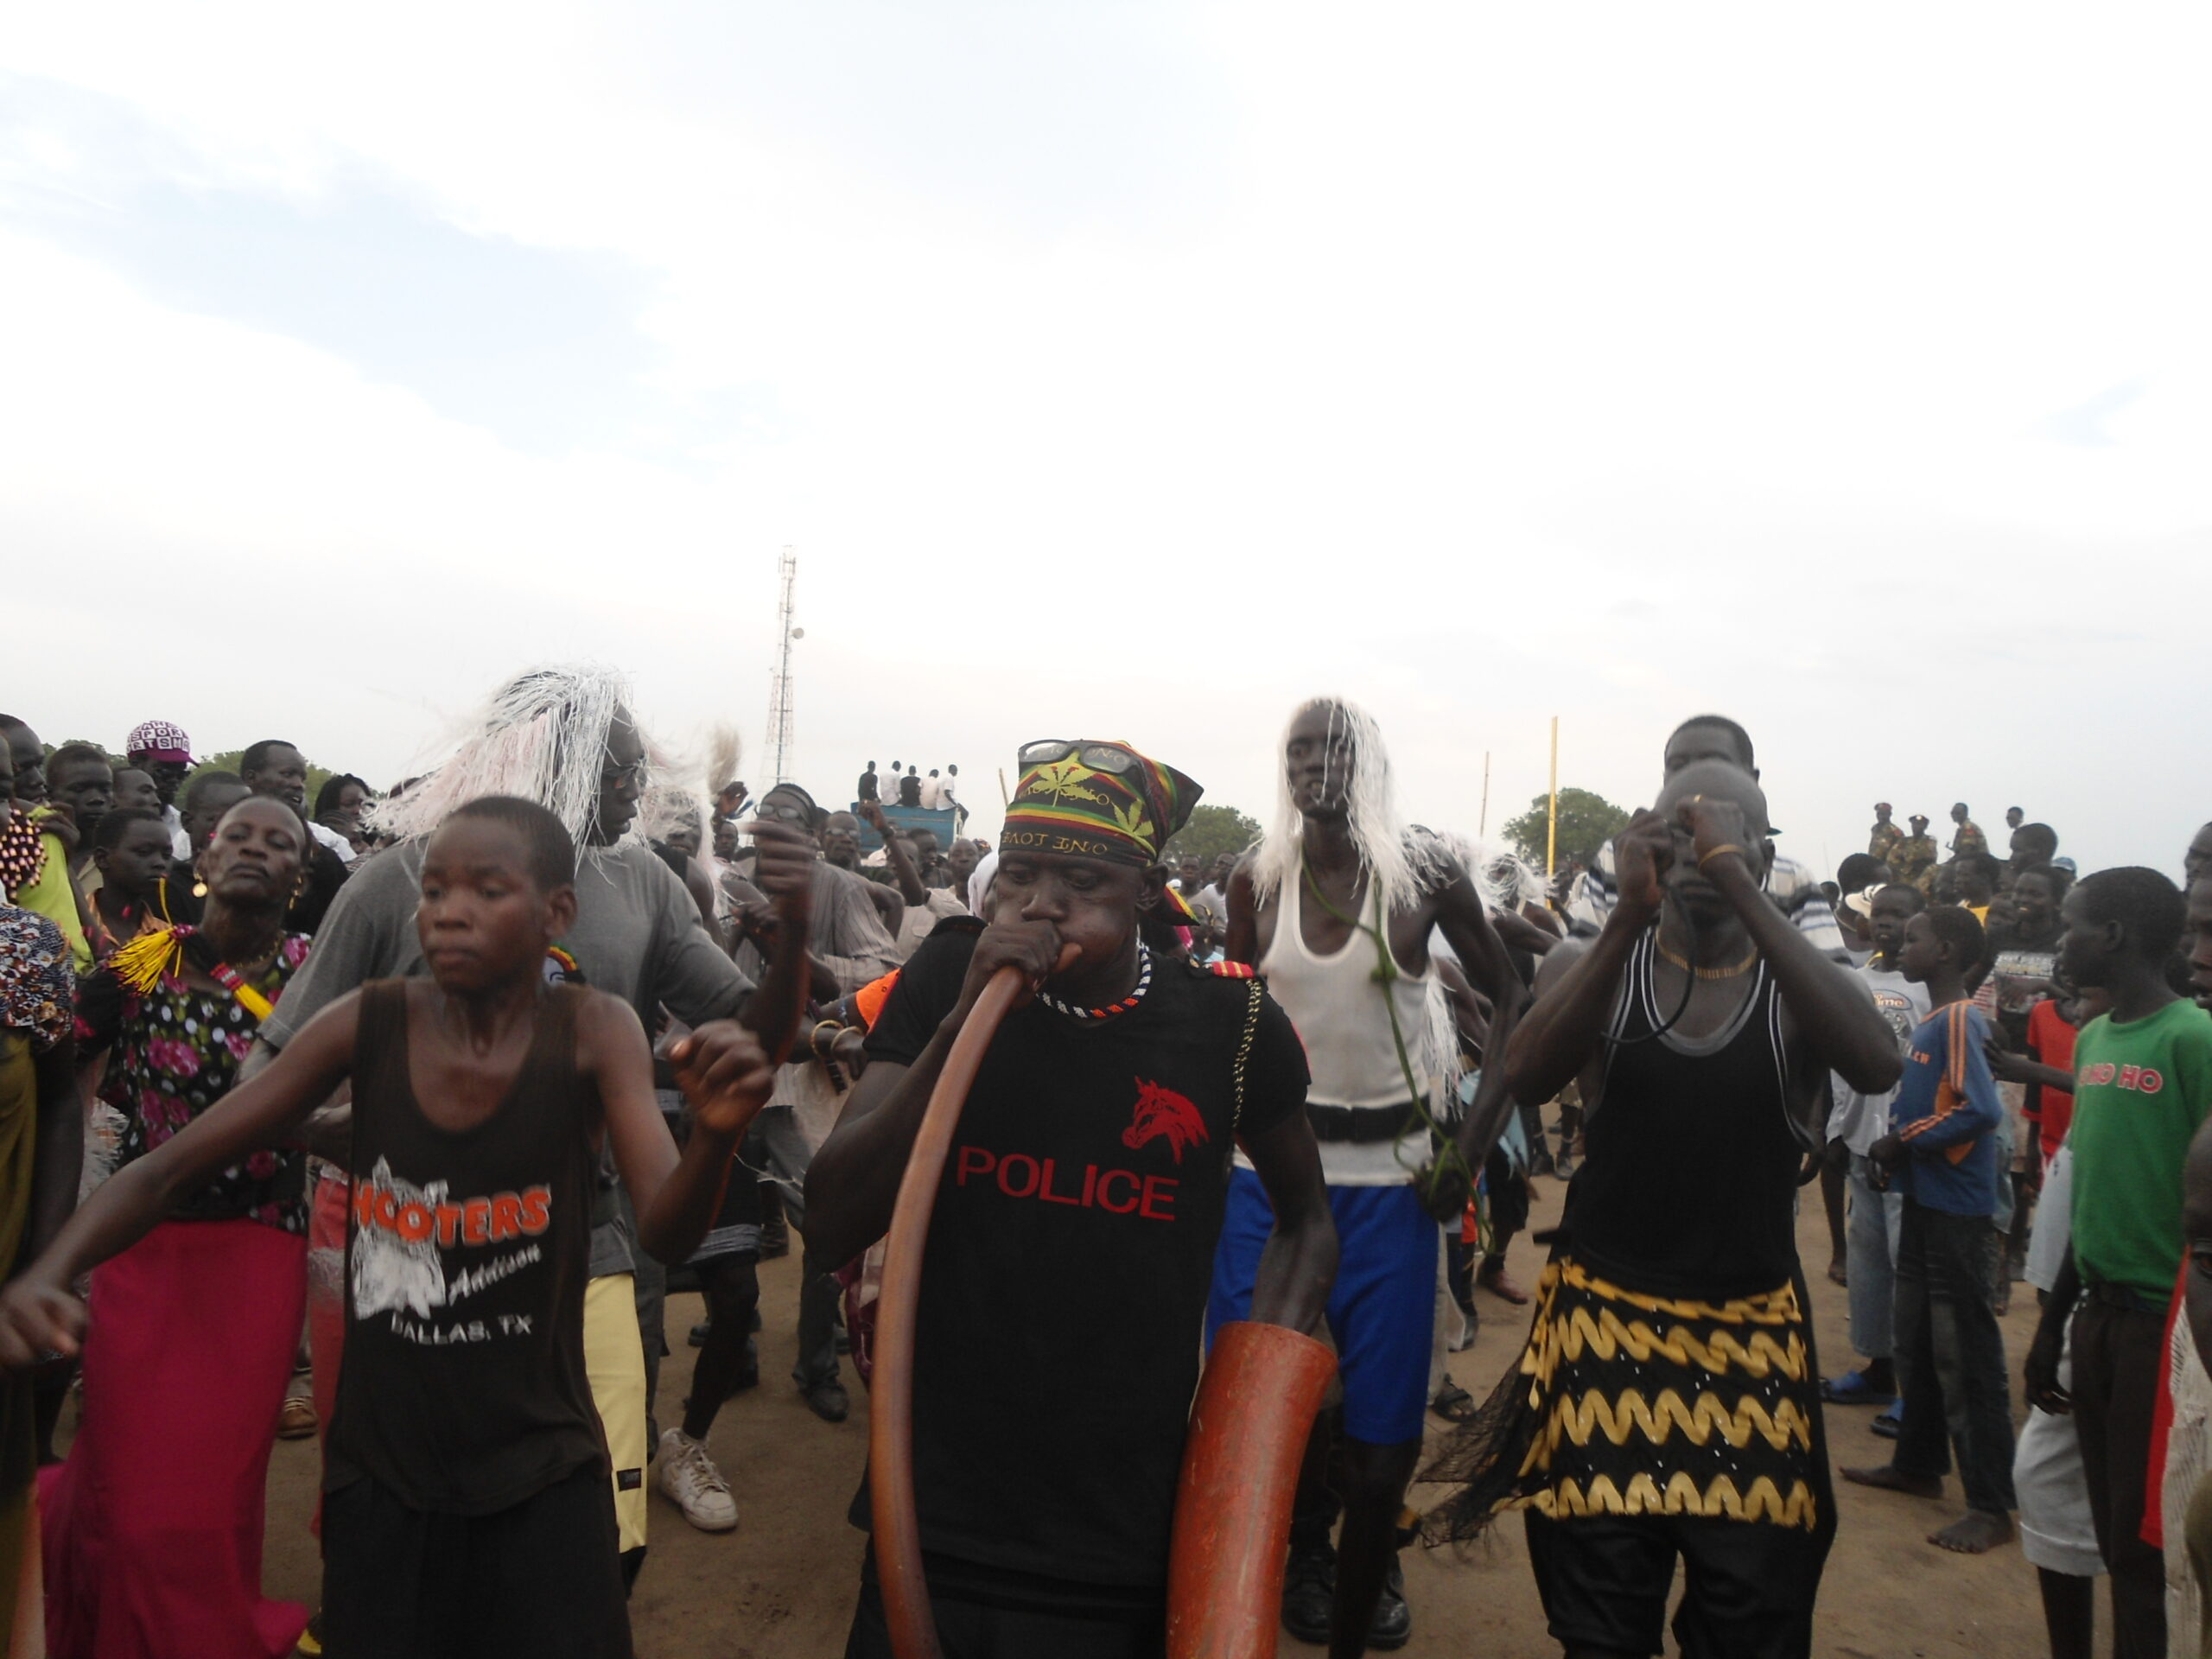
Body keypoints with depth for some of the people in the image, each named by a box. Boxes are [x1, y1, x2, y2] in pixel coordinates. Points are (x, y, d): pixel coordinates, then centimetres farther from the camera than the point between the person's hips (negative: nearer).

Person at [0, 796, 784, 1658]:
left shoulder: (593, 1031, -15)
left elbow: (664, 1229, -24)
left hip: (541, 1477, -1)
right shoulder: (369, 1025, -11)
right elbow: (169, 1168, -5)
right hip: (375, 1470, 2)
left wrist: (716, 1134, -46)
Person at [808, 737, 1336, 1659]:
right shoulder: (946, 980, -7)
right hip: (933, 1526, 1)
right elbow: (831, 1229, -13)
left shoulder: (1227, 1024, -9)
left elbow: (1304, 1220, 9)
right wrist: (966, 1019, -23)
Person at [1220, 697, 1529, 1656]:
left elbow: (1510, 1002, 4)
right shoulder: (1257, 881, 0)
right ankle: (1305, 1550, 35)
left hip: (1389, 1175, -1)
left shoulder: (1425, 873, -4)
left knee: (1382, 1427, 1)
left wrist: (1473, 1145, -3)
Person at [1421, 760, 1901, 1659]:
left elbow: (1878, 1066, -24)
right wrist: (1631, 913, -30)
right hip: (1601, 1324, 0)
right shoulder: (1590, 966, -1)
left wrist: (1739, 887, -28)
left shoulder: (1805, 983, -1)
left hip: (1750, 1337, 0)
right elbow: (1528, 1074, -22)